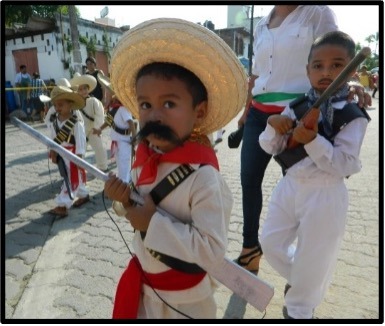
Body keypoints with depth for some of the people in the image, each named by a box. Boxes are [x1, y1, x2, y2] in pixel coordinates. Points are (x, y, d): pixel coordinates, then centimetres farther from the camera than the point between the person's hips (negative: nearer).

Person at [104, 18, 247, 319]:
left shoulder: (203, 176, -30)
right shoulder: (145, 157, -10)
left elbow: (212, 249, -31)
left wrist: (154, 222, -30)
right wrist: (124, 201, -17)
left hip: (184, 298, -5)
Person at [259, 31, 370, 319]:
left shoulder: (352, 116, -12)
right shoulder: (297, 107, 1)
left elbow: (345, 165, -19)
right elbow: (269, 147, 0)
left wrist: (313, 141, -30)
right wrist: (274, 127, -20)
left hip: (325, 194, -4)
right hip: (290, 185, 5)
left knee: (312, 258, 11)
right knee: (271, 243, 15)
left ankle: (298, 310, 38)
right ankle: (298, 279, 46)